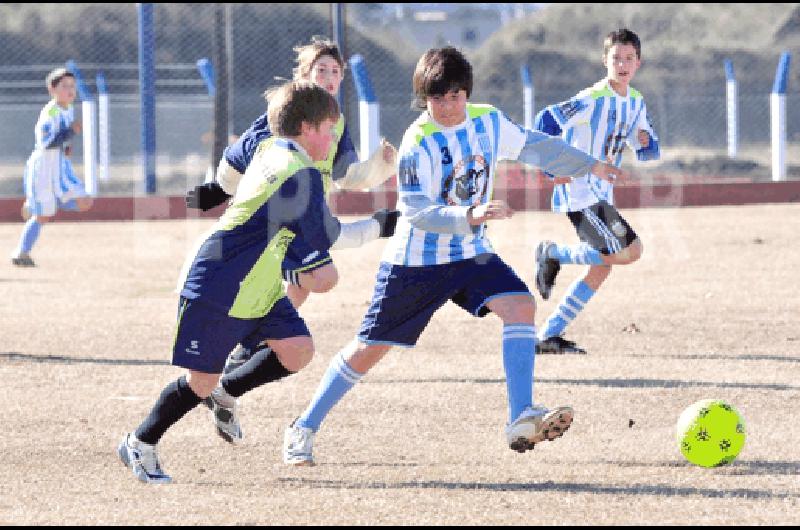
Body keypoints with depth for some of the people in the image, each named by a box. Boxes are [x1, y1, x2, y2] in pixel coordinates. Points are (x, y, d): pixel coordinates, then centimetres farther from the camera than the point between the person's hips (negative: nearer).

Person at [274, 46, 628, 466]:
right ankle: (304, 429, 18)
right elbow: (416, 213, -29)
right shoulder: (418, 143, -21)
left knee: (521, 306, -21)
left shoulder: (488, 122, -2)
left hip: (470, 256, 5)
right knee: (371, 348, 2)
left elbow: (535, 147, 15)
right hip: (415, 261, -5)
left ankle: (521, 419, -26)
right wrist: (470, 217, -43)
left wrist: (590, 165, 19)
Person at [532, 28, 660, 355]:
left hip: (601, 196, 9)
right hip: (579, 193, -9)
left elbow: (648, 152, 15)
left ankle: (549, 335, 14)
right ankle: (554, 254, -2)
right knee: (630, 250, -19)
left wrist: (645, 141, -9)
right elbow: (546, 121, -20)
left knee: (602, 267, 9)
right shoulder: (593, 100, -16)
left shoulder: (635, 103, 10)